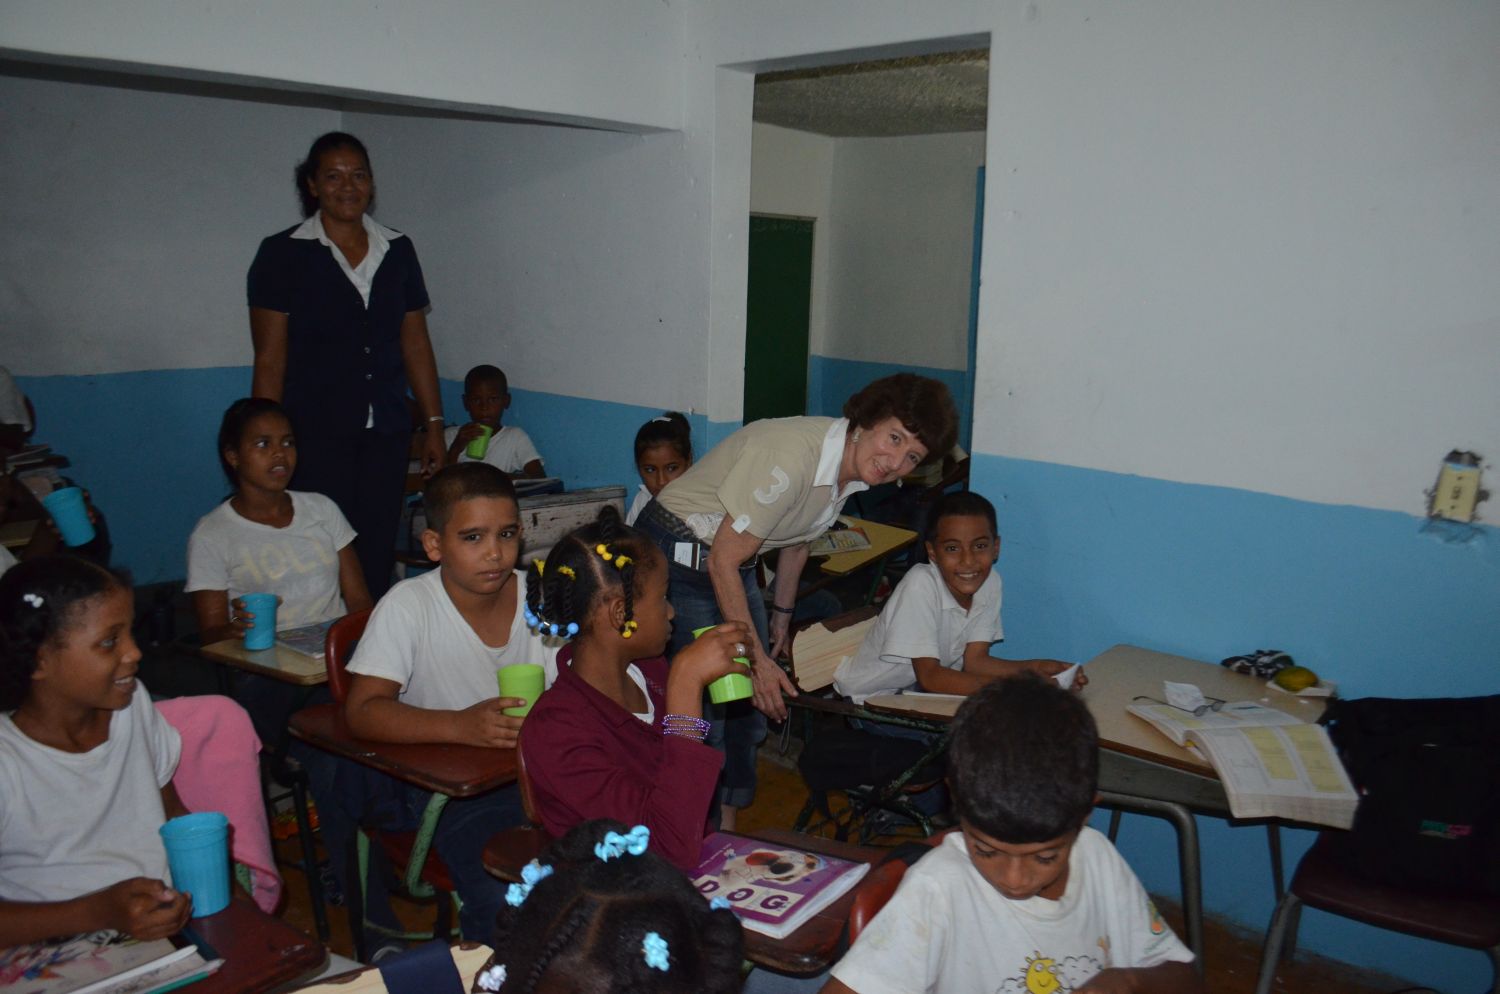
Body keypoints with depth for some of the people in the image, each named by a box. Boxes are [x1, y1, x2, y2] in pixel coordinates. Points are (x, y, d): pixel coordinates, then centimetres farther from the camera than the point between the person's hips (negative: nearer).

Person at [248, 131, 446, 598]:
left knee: (378, 555, 3)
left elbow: (416, 343, 14)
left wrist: (433, 424, 11)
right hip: (316, 436, -3)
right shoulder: (283, 254, 0)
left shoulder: (397, 250, 11)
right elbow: (270, 358, -2)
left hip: (385, 435, 3)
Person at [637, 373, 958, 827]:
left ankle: (726, 828, 26)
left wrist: (782, 615, 24)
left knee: (751, 701, 11)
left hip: (733, 561, 9)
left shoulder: (852, 471, -5)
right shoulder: (791, 457, -32)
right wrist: (757, 658, -23)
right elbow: (723, 561, -26)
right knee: (705, 707, -11)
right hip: (678, 556, -9)